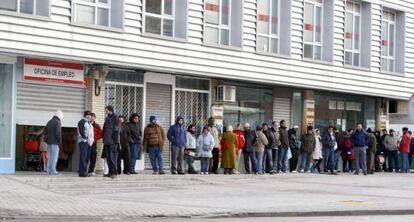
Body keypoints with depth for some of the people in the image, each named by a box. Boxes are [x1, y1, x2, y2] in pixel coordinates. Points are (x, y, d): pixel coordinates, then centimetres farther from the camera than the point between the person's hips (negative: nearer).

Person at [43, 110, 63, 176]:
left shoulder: (49, 122, 16)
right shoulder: (58, 122, -9)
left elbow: (44, 131, 15)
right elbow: (57, 132, -20)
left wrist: (48, 138, 17)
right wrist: (60, 141, -12)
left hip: (49, 142, 8)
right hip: (55, 142, -8)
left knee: (50, 157, 13)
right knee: (54, 157, -6)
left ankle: (49, 171, 13)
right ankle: (52, 171, -8)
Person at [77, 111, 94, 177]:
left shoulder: (89, 123, 24)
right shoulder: (82, 121, -4)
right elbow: (81, 131, -16)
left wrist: (92, 140, 16)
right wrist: (85, 138, -20)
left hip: (89, 142, 9)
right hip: (83, 142, -9)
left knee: (87, 158, 8)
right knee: (83, 157, -12)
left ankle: (85, 171, 11)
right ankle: (82, 172, -13)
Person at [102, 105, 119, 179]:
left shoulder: (115, 117, -6)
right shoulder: (107, 118, 17)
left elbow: (116, 129, -13)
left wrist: (115, 139, -18)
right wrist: (104, 139, 15)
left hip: (112, 141, -8)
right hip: (107, 141, 8)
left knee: (112, 157, -10)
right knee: (108, 157, 9)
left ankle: (114, 172, -8)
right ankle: (110, 172, 14)